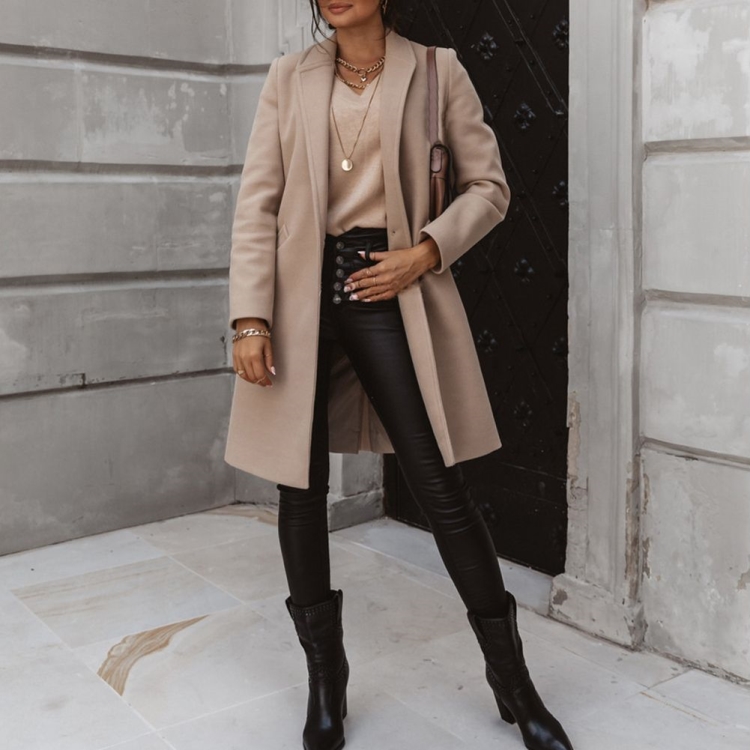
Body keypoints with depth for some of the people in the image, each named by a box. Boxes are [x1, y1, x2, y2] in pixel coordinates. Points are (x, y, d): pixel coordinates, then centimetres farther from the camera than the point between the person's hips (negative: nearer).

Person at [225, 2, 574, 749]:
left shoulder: (436, 70, 5)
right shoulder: (289, 78, 9)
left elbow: (489, 186, 6)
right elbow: (257, 202, 2)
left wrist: (424, 253, -9)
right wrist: (250, 316, -8)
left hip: (390, 291, -2)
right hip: (301, 292, 2)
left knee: (439, 485, -3)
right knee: (301, 485, 5)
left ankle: (512, 681, 14)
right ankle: (324, 679, 23)